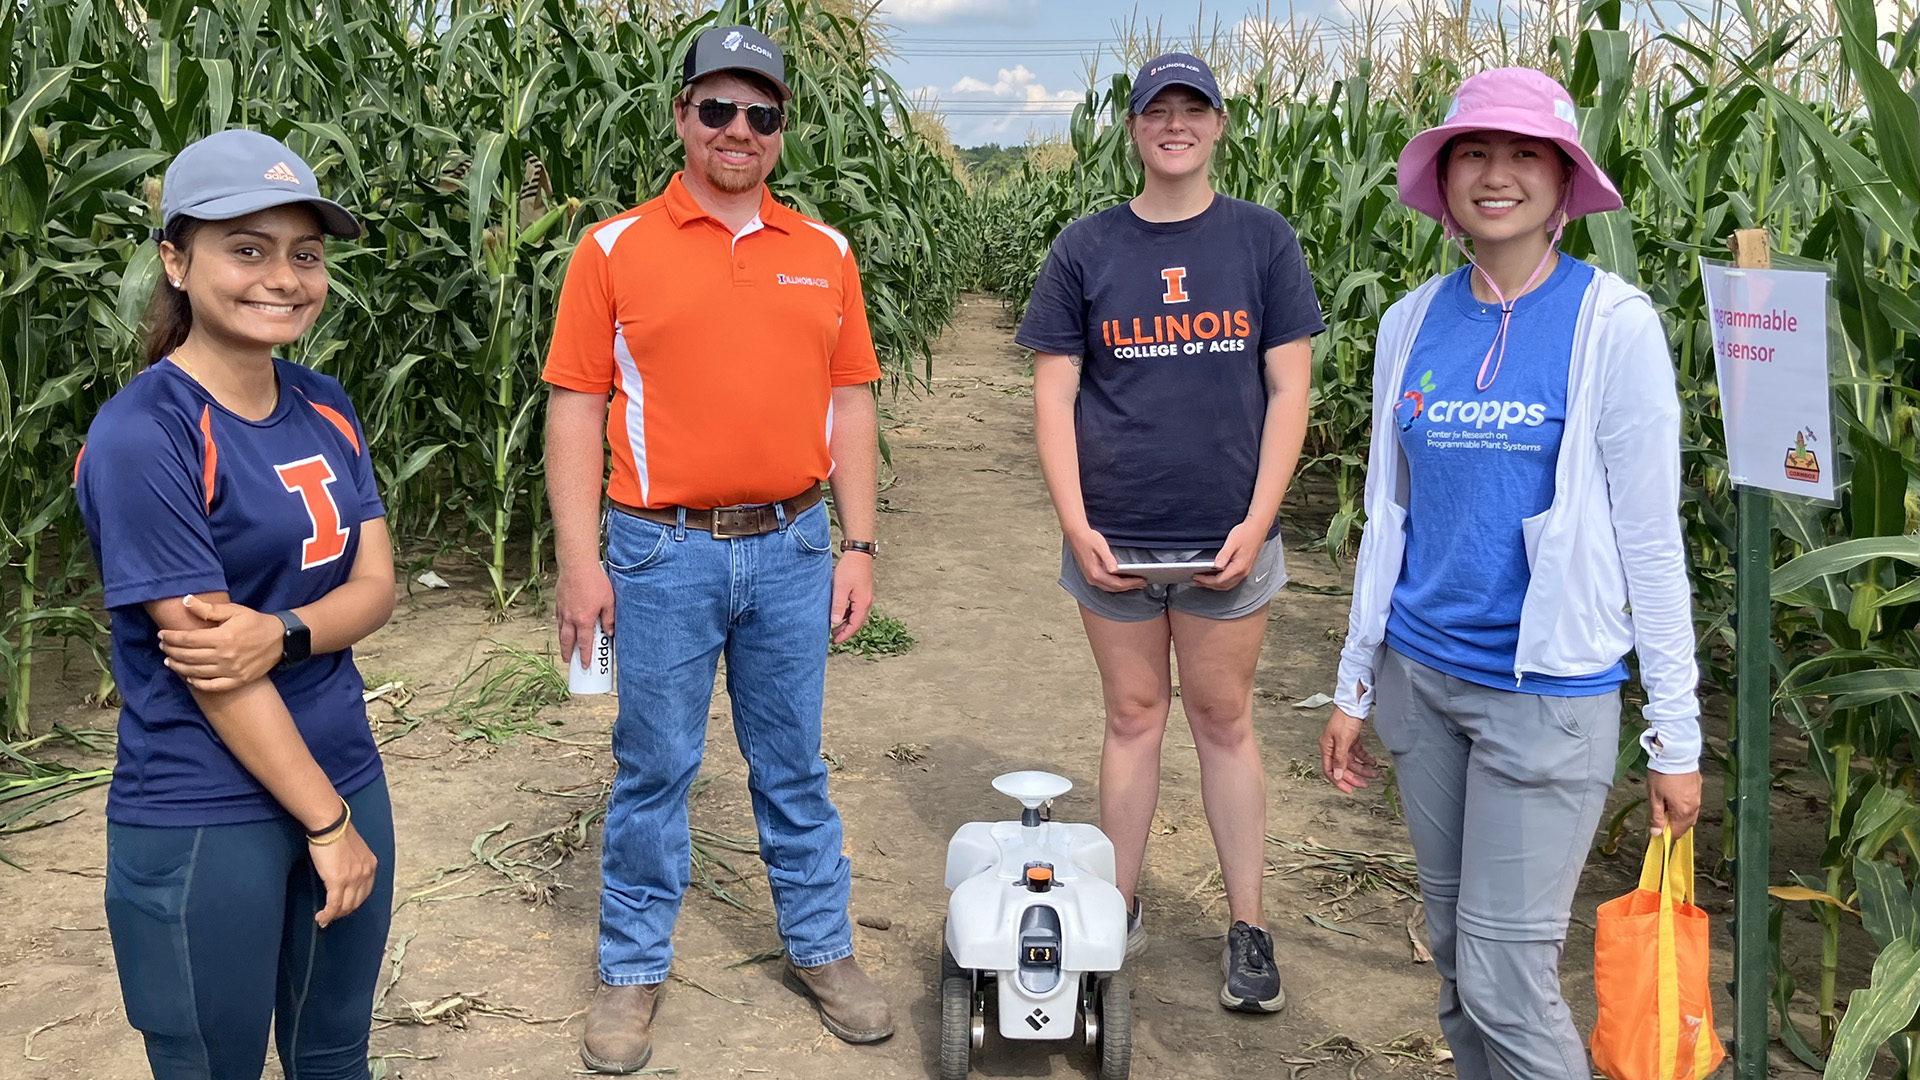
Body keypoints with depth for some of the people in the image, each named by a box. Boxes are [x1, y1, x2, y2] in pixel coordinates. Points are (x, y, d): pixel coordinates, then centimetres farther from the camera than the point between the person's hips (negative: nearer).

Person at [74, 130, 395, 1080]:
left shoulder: (325, 409, 4)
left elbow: (375, 585, 2)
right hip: (203, 823, -6)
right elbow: (209, 666, -18)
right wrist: (327, 823, -13)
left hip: (343, 778, 6)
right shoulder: (142, 436, -17)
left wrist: (282, 633, -20)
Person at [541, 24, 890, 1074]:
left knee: (794, 766, 15)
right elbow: (576, 407, -4)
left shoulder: (824, 252, 7)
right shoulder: (614, 248, -2)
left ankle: (821, 948, 31)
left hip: (791, 549, 3)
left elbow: (849, 404, 8)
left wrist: (858, 546, 4)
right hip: (663, 552, -2)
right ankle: (632, 969, 26)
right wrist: (579, 559, -9)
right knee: (653, 771, 9)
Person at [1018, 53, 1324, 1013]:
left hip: (1226, 538, 0)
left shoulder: (1263, 240, 2)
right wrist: (1076, 524, -8)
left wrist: (1257, 522, -8)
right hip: (1113, 538, 1)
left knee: (1224, 723, 9)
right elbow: (1054, 394, 1)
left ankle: (1247, 928, 21)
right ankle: (1120, 910, 26)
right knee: (1134, 718, 11)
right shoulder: (1085, 249, 3)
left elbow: (1289, 389, 0)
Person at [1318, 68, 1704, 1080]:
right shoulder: (1412, 322, 3)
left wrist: (1676, 736, -6)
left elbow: (1650, 538, -8)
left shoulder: (1612, 322, -10)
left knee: (1505, 976, -3)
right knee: (1452, 952, 14)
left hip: (1548, 693, -4)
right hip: (1421, 676, 5)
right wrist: (1354, 685, 12)